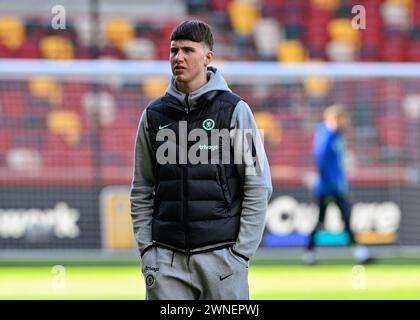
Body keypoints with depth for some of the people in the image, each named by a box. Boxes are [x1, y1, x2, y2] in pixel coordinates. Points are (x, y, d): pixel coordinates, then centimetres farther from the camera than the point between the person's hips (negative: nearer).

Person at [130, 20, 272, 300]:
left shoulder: (234, 111, -1)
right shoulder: (154, 115, 9)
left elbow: (259, 186, -2)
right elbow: (142, 192, 13)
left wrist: (241, 252, -7)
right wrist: (146, 250, 3)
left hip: (220, 254, -3)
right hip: (167, 258, 3)